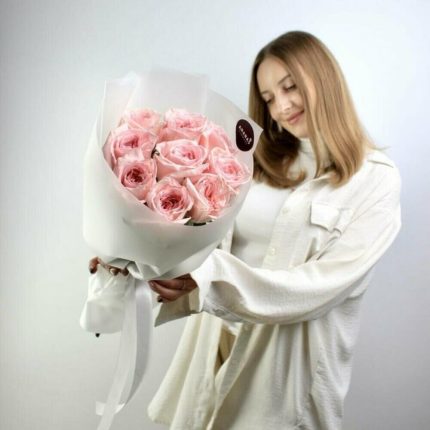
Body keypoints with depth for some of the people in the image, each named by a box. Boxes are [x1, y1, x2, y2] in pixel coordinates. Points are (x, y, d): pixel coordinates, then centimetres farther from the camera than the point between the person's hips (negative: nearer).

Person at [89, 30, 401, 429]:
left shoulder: (376, 180, -9)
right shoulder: (259, 163, 6)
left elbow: (320, 286, -18)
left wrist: (209, 281, -28)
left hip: (291, 363, -4)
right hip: (217, 348, 4)